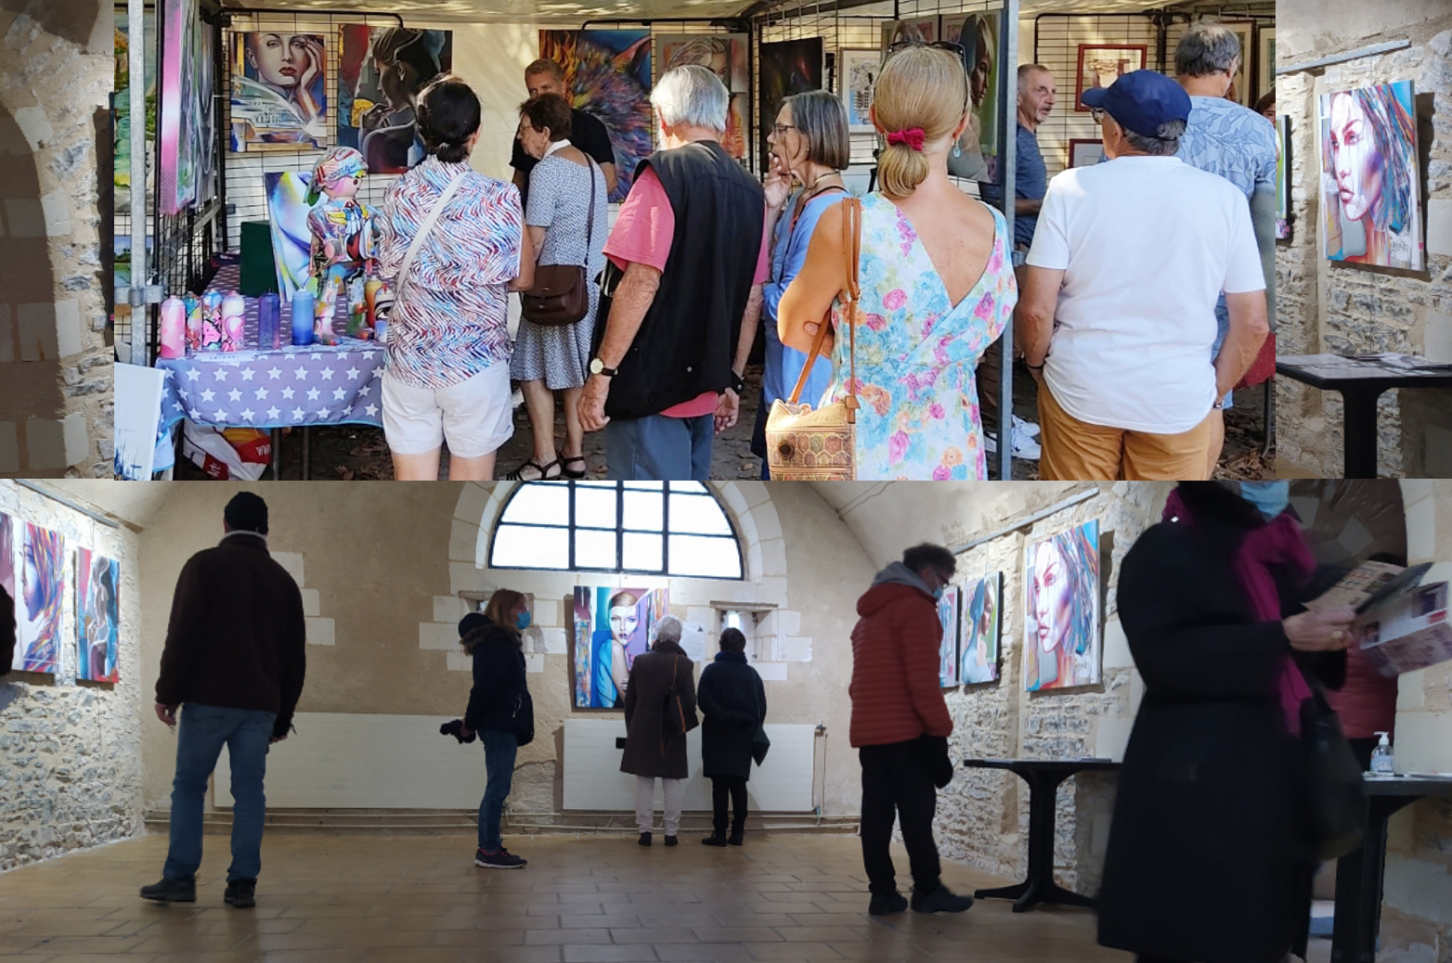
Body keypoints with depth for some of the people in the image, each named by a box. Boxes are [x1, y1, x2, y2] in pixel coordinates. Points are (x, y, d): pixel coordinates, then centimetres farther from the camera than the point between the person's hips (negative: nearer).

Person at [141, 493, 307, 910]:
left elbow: (183, 634, -9)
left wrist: (168, 693, -5)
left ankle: (180, 878, 3)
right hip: (261, 705, 3)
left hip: (209, 699, -3)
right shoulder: (283, 580, 14)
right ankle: (243, 884, 0)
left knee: (188, 785, 6)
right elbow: (295, 656, 15)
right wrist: (283, 717, 19)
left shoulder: (206, 565, 0)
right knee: (249, 792, 5)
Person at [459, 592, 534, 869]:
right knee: (497, 787, -7)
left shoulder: (502, 641, 17)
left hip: (503, 726, 10)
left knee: (497, 788, 11)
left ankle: (489, 847, 15)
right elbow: (484, 687, -19)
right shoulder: (495, 644, -14)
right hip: (498, 725, -10)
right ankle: (488, 850, -5)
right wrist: (470, 724, -13)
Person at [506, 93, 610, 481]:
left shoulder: (547, 169, -14)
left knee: (534, 369, -1)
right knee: (577, 369, 13)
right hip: (592, 281, 8)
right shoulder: (592, 166, 12)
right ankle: (575, 452, 16)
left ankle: (545, 457, -1)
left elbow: (535, 236, -16)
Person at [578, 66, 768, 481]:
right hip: (704, 388, 7)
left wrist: (601, 372, -16)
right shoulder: (748, 190, 9)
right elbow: (752, 299, 12)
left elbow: (642, 282, -19)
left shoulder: (666, 173, -11)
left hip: (652, 384, -7)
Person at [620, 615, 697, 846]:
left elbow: (630, 699, 4)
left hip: (642, 730, 2)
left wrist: (631, 728, 14)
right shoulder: (683, 664, -9)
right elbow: (690, 701, -8)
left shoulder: (640, 661, -2)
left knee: (644, 781, 7)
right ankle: (671, 832, 7)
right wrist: (685, 722, 12)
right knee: (672, 783, 6)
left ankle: (644, 831, 6)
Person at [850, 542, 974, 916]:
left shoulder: (870, 612, 22)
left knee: (876, 810, 3)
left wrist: (868, 713, 18)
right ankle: (927, 890, 1)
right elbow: (922, 677, -15)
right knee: (916, 809, -3)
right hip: (905, 729, -8)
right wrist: (940, 728, -13)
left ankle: (882, 891, 2)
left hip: (868, 728, 8)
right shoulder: (915, 607, -7)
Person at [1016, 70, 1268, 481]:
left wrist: (1036, 362, 8)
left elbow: (1036, 309, -11)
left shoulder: (1072, 187, -8)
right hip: (1180, 401, 0)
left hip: (1080, 390, 0)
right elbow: (1253, 323, -4)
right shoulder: (1224, 197, -5)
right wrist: (1216, 392, 10)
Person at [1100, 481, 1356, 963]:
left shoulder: (1280, 552, 18)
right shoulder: (1166, 551, -3)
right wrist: (1283, 635, -20)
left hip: (1276, 791, 7)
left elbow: (1314, 663, 23)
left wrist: (1339, 635, 1)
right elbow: (1164, 657, -16)